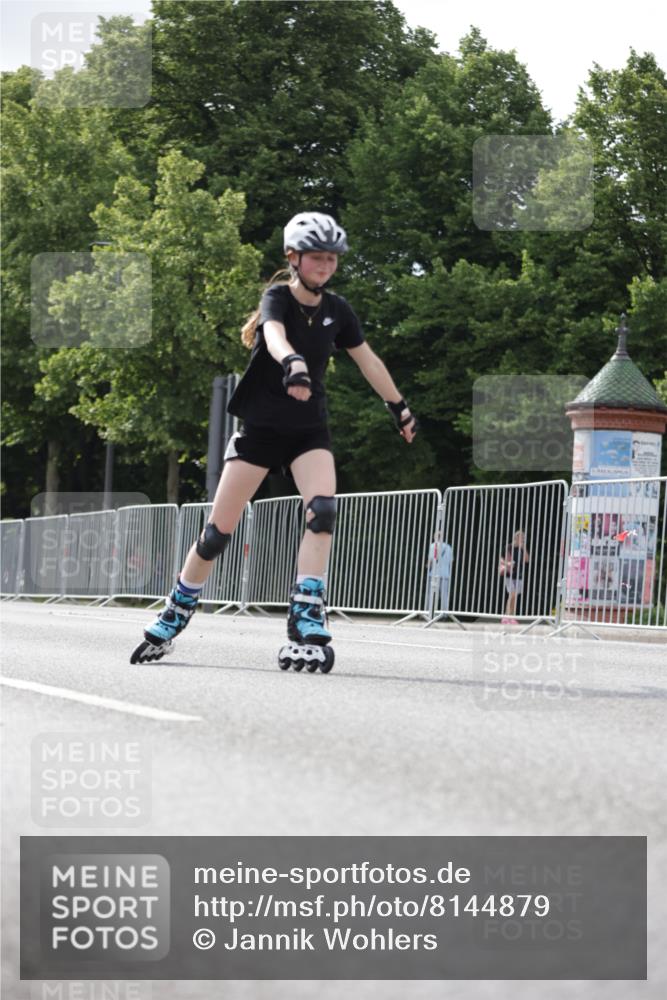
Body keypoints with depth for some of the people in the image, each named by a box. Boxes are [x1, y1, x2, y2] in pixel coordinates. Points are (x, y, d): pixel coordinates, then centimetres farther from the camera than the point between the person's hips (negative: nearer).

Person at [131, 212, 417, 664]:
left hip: (309, 428, 3)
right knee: (219, 530, -3)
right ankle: (175, 613, 15)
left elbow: (368, 360, 13)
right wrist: (292, 364, -57)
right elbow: (275, 336, -35)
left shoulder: (336, 309, 1)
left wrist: (401, 408, 19)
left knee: (323, 510, -23)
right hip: (261, 425, -3)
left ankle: (306, 615, -22)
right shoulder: (277, 298, -12)